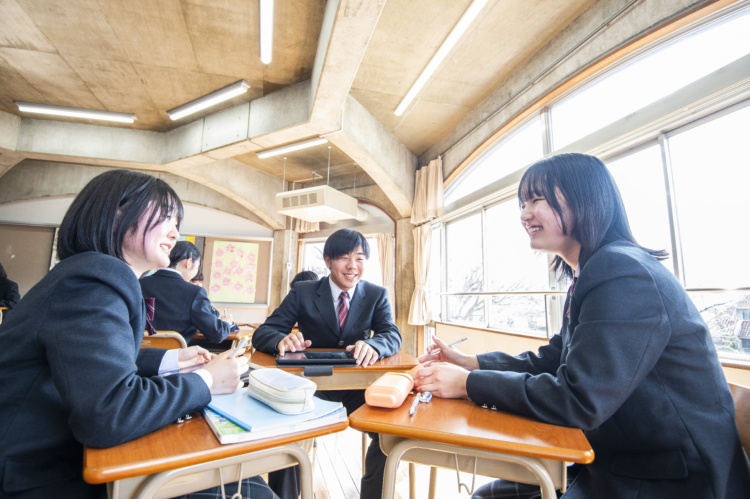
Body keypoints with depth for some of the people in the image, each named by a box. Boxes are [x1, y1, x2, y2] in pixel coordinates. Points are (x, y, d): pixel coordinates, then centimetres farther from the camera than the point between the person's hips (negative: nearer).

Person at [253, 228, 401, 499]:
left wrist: (372, 345, -38)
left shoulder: (377, 295, -1)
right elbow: (263, 332, -9)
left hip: (357, 385, 1)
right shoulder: (303, 292, -6)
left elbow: (392, 335, -13)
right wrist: (282, 340, -35)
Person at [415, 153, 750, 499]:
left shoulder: (624, 273, -24)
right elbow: (550, 360, 10)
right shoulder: (590, 275, 7)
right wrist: (470, 362, -1)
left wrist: (468, 383, -22)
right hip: (618, 462, 8)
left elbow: (578, 402, -27)